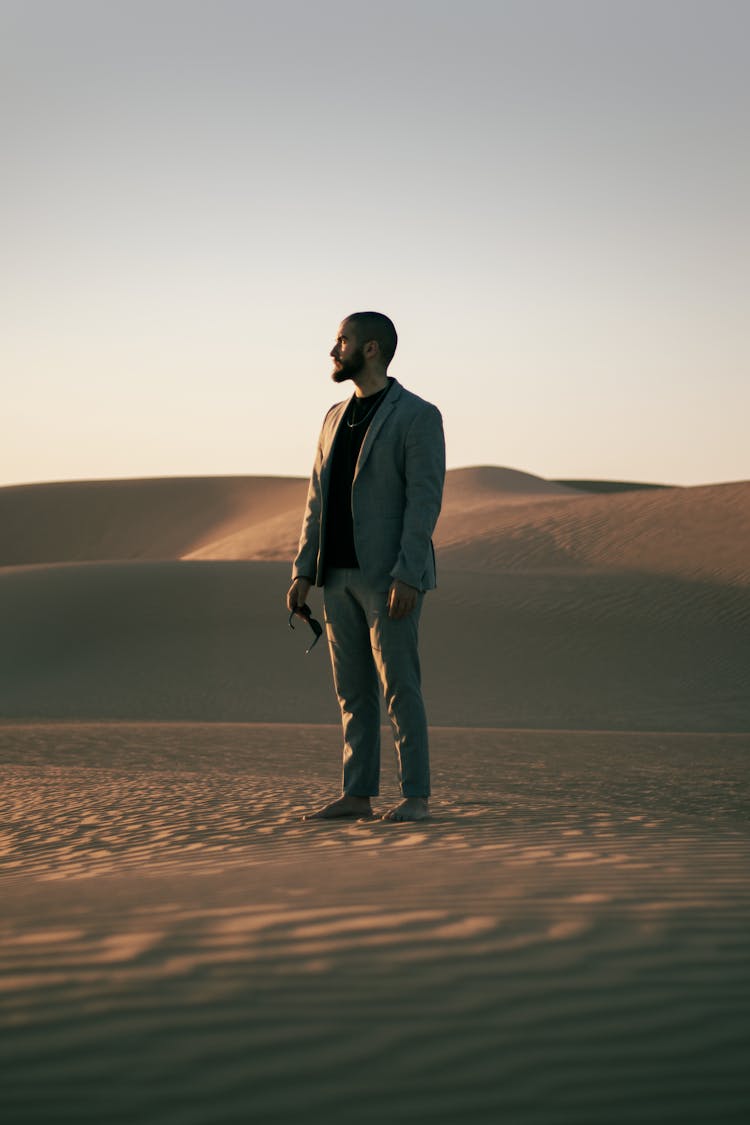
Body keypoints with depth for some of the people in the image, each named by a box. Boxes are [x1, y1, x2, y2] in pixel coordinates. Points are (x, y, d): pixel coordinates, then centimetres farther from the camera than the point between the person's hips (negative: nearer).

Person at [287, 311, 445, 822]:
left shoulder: (419, 415, -7)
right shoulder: (337, 417, 15)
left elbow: (425, 501, -15)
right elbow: (318, 501, 15)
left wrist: (407, 577, -23)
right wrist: (303, 572, 7)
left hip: (391, 576, -7)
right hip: (340, 574, 7)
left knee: (399, 687, -6)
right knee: (353, 691, 7)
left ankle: (416, 796, -1)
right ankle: (357, 795, 11)